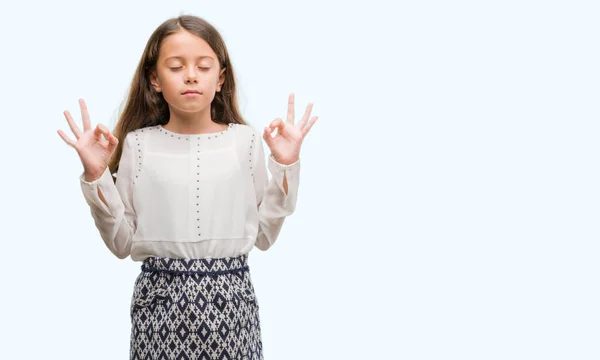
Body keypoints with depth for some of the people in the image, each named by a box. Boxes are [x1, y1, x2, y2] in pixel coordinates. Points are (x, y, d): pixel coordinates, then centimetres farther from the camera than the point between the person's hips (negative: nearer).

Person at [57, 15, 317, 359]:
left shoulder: (246, 140, 1)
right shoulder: (138, 144, 0)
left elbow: (264, 235, 4)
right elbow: (122, 243, 2)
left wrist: (285, 165, -3)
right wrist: (96, 175, -7)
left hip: (230, 298, 0)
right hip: (161, 301, 0)